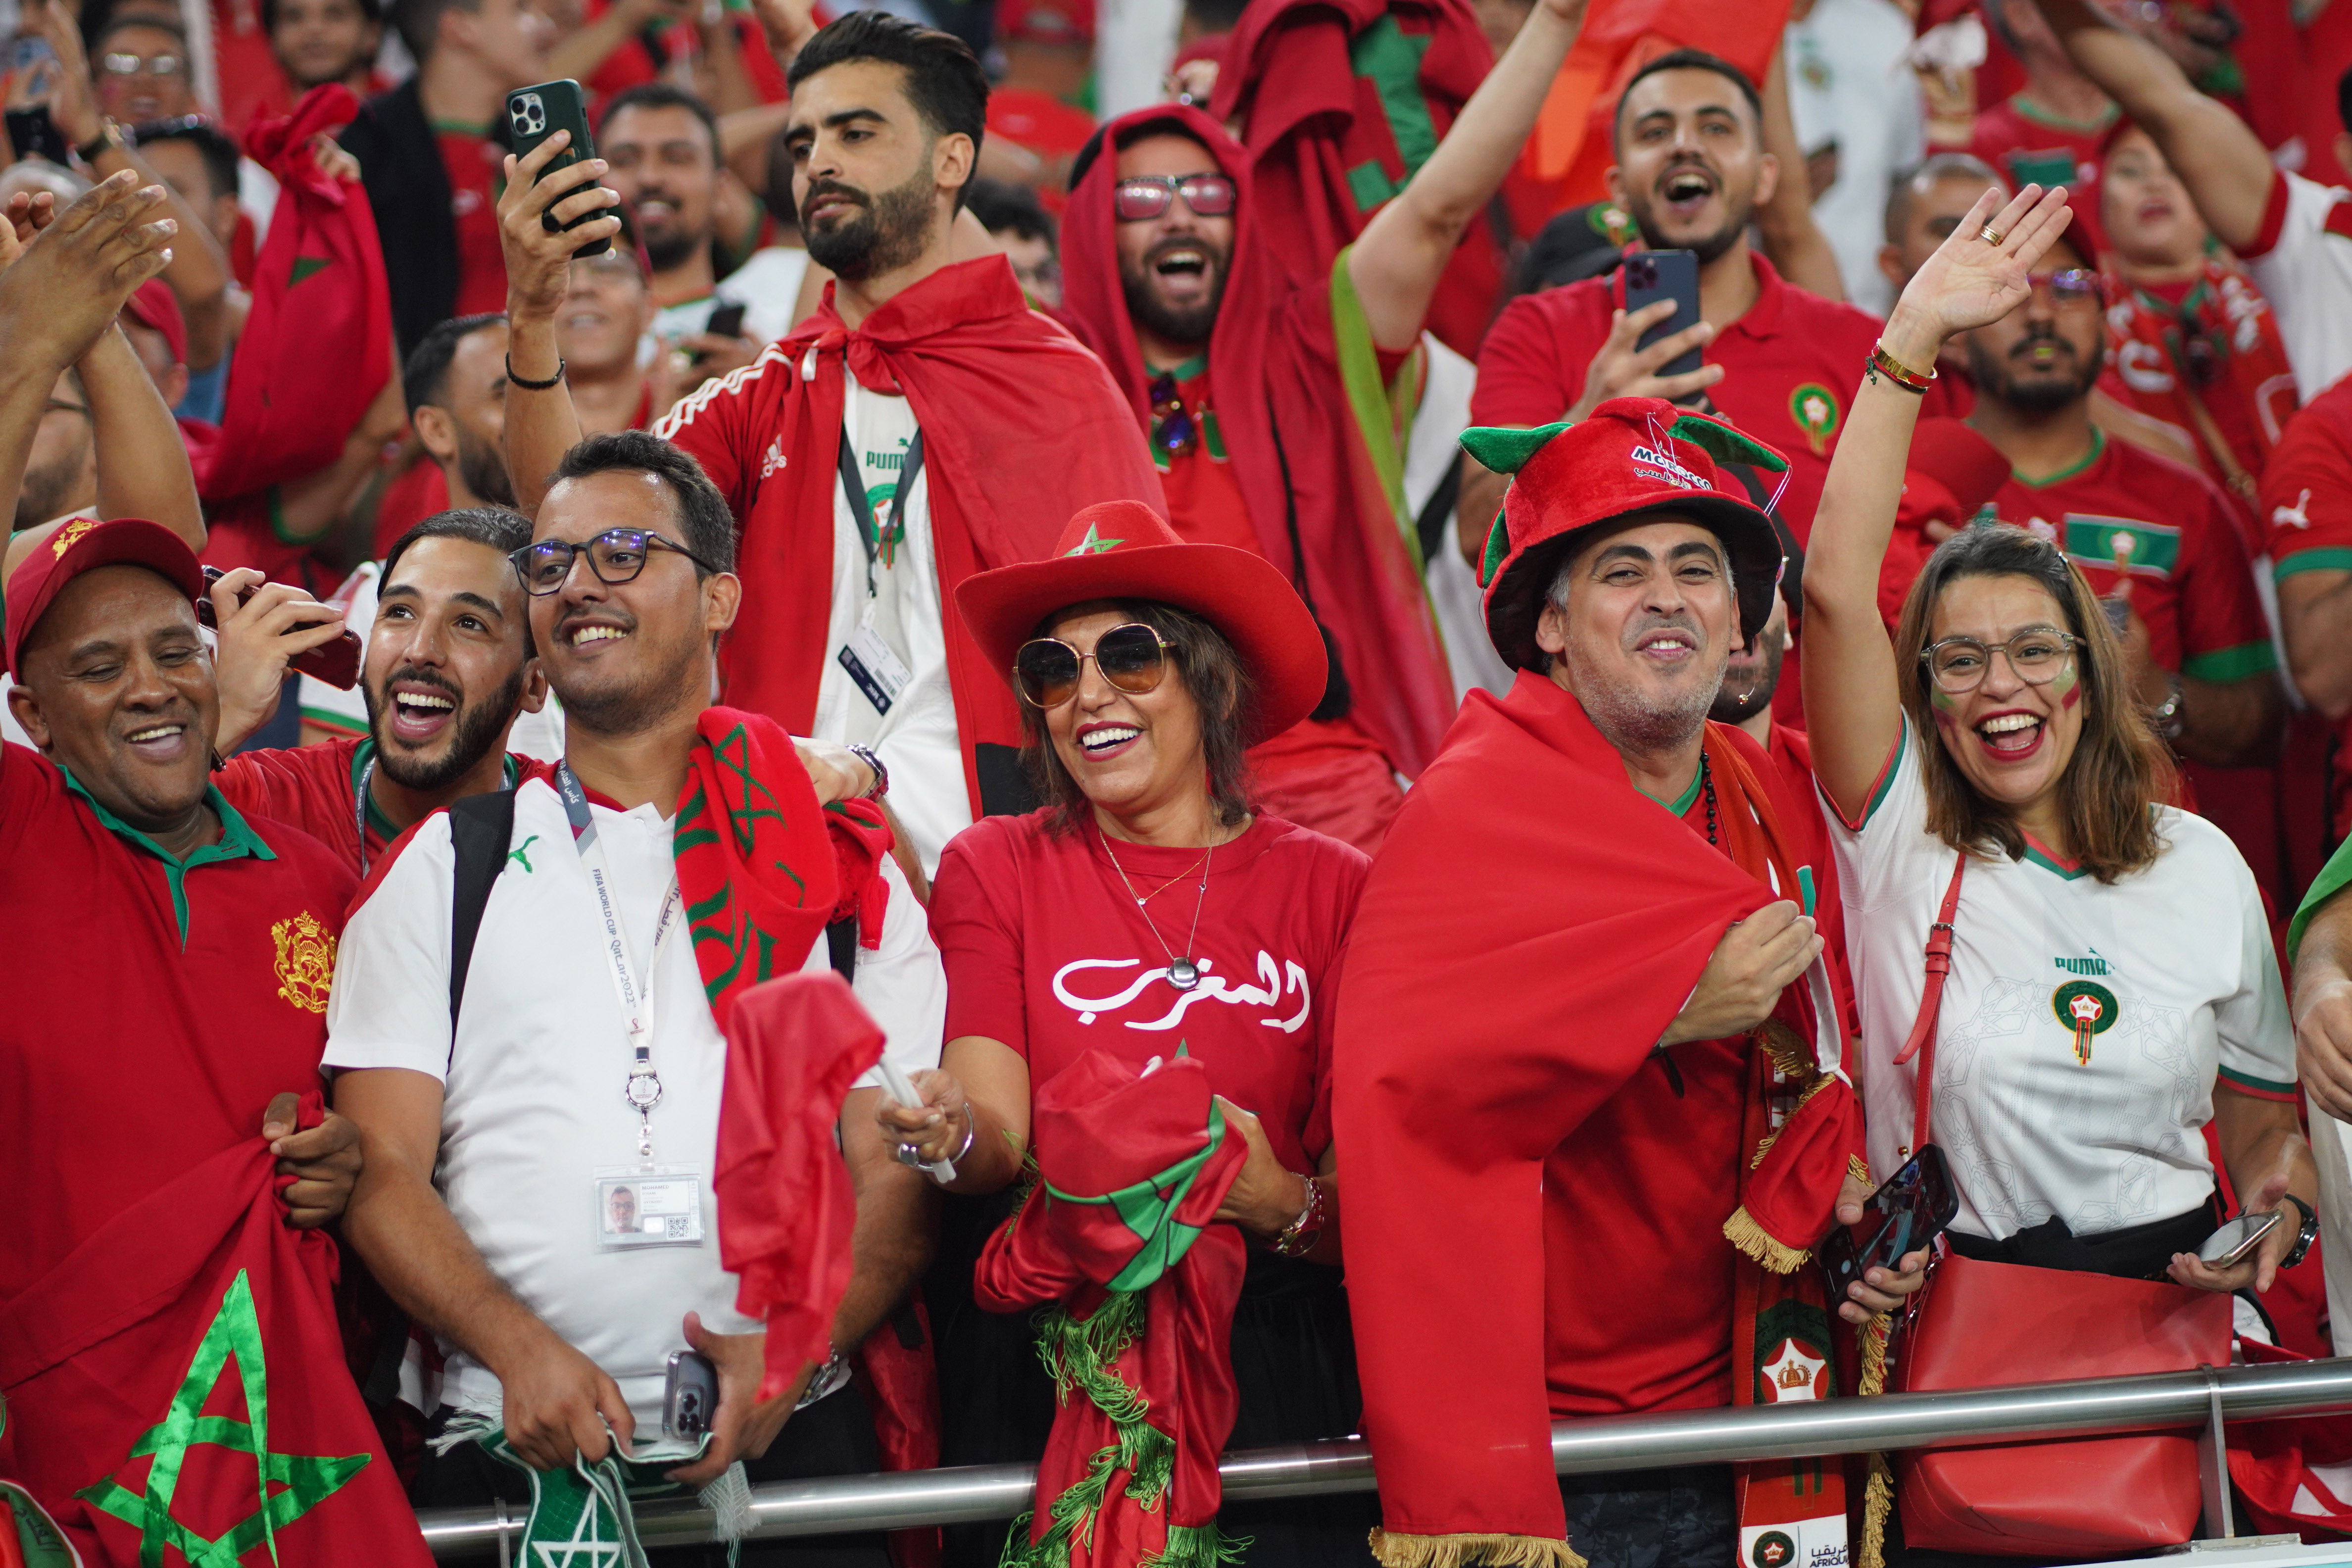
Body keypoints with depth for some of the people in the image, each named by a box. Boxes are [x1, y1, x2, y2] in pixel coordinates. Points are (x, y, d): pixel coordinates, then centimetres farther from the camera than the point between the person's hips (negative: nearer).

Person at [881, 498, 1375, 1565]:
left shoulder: (1331, 888, 3)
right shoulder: (995, 870, 5)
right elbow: (1001, 1131, -6)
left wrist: (1293, 1207, -19)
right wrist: (958, 1135, -27)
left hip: (1273, 1352, 0)